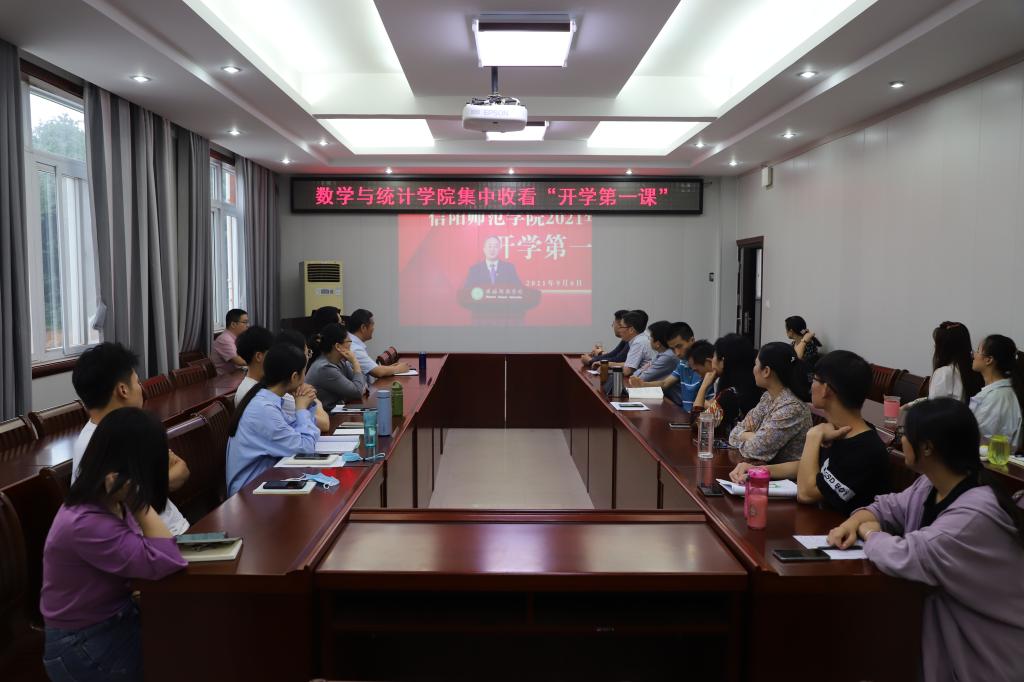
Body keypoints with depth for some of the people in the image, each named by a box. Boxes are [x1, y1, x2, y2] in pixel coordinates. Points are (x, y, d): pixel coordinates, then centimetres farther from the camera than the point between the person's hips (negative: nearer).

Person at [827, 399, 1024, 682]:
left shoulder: (976, 514, -30)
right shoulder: (932, 485, -1)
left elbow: (903, 557, -37)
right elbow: (889, 506, 13)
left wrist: (870, 532, -16)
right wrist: (855, 521, -9)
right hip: (937, 629, 8)